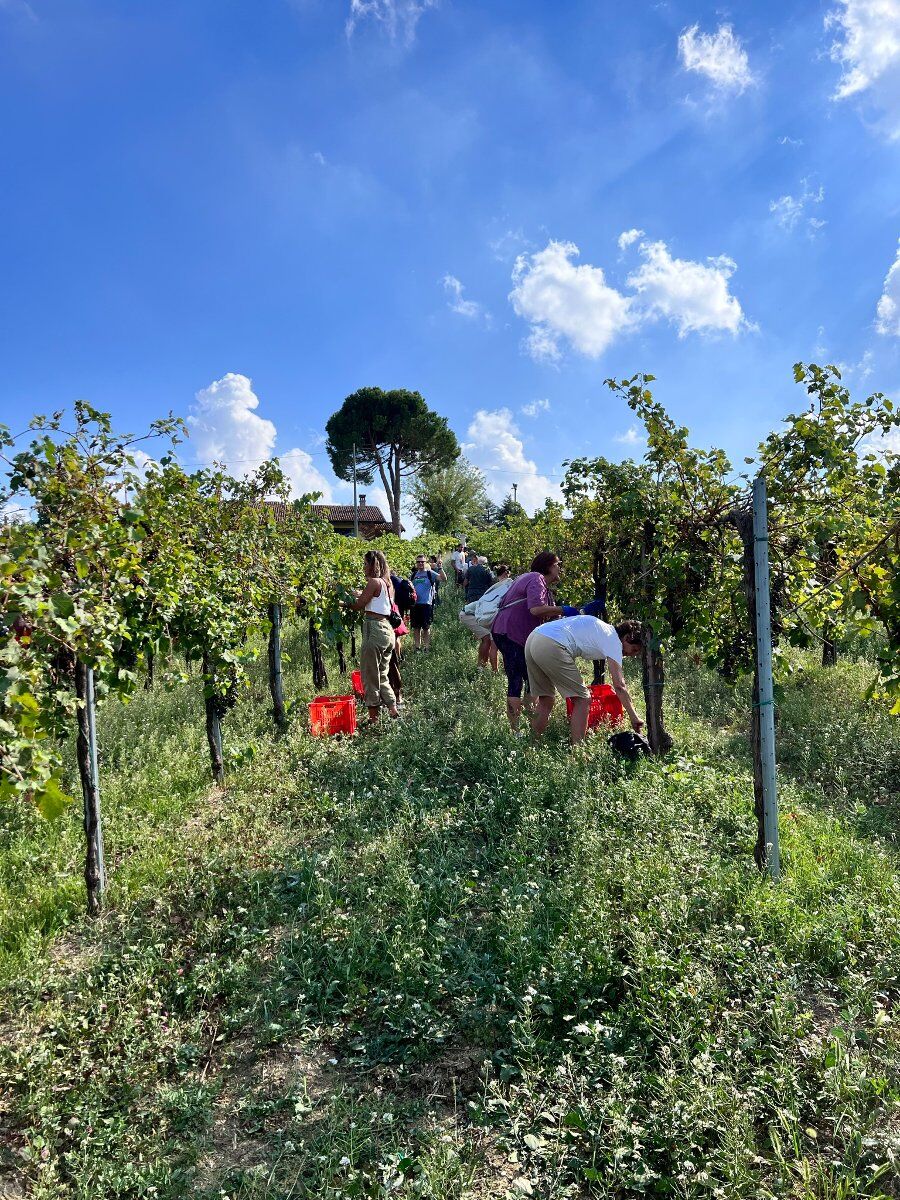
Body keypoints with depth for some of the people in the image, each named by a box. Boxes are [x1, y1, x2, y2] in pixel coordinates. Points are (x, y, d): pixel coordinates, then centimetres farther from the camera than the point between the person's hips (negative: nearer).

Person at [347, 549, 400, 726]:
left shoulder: (374, 582, -10)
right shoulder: (388, 582, 15)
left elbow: (358, 606, -10)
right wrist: (361, 595, 20)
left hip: (375, 629, -9)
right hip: (388, 630, 9)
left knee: (370, 676, -1)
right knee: (382, 675, 17)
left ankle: (374, 718, 3)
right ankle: (394, 712, 17)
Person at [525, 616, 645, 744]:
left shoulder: (604, 629, 29)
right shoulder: (613, 639, 3)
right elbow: (619, 685, -2)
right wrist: (633, 717, 2)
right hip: (551, 646, -9)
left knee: (546, 700, 19)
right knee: (583, 699, 1)